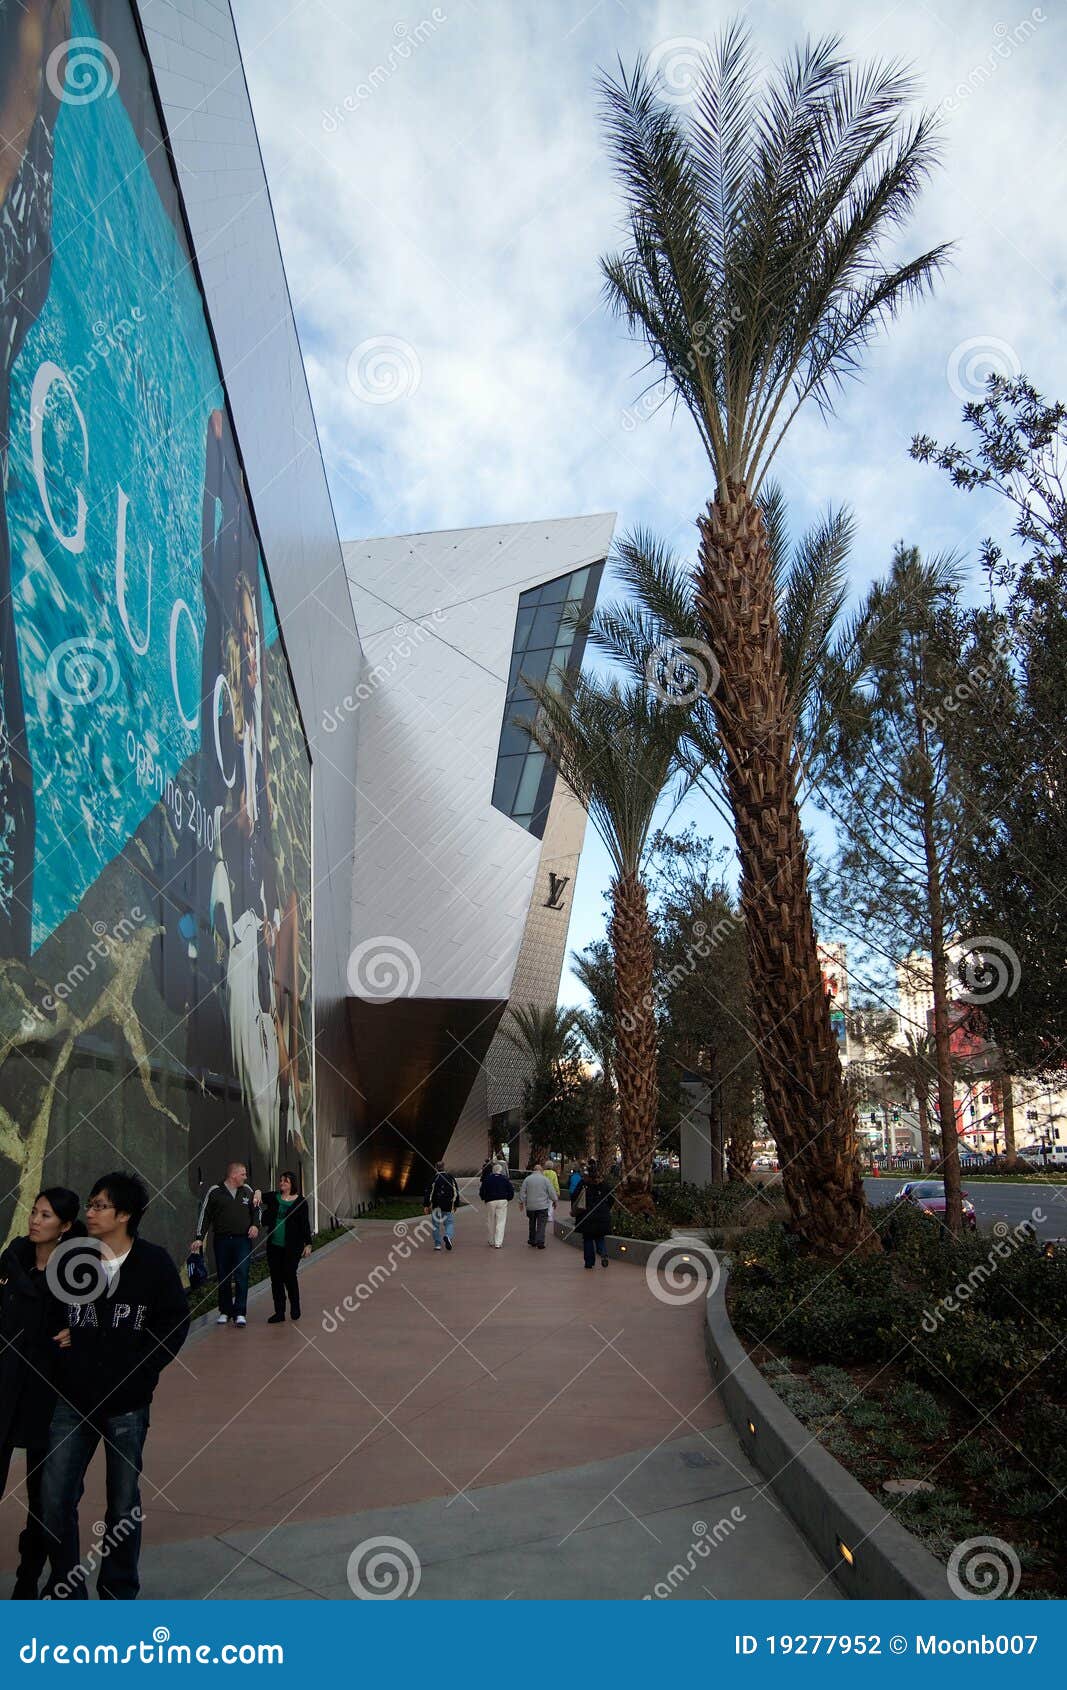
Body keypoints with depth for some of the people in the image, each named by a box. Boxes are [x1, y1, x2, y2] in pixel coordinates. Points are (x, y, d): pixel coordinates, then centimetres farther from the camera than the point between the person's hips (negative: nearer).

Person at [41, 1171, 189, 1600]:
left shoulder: (153, 1262, -7)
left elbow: (174, 1323, -2)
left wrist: (143, 1370, -7)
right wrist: (60, 1356, -4)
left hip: (128, 1404, -1)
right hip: (73, 1402, 2)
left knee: (124, 1505, 11)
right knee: (54, 1499, 2)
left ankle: (119, 1593, 29)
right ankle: (66, 1591, 24)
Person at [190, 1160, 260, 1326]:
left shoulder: (247, 1190, 9)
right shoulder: (214, 1192, 0)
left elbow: (256, 1210, 18)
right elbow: (205, 1215, 2)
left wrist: (255, 1225, 0)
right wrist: (199, 1238, -4)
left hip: (243, 1240, 1)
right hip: (222, 1240, -1)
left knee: (242, 1276, -8)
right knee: (224, 1278, 7)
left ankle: (240, 1313, -4)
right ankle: (225, 1312, 19)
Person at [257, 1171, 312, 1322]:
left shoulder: (300, 1201, -2)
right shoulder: (274, 1197, 8)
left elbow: (305, 1224, -1)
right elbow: (259, 1195, 2)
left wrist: (307, 1244, -2)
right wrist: (258, 1193, -21)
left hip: (292, 1247, -4)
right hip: (274, 1246, 4)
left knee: (289, 1276, -3)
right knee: (276, 1278, 6)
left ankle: (295, 1307, 20)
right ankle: (279, 1312, 15)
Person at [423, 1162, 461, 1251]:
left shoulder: (433, 1179, -5)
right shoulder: (451, 1178, 5)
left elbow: (428, 1193, -10)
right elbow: (456, 1193, 9)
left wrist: (426, 1205, -8)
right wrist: (456, 1205, 16)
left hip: (436, 1206, -1)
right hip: (448, 1207, 1)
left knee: (436, 1225, 10)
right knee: (449, 1223, 10)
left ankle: (437, 1244, 10)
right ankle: (448, 1236, -18)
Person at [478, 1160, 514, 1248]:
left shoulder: (487, 1179, 1)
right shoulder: (505, 1179, 2)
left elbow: (481, 1191, 2)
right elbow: (511, 1190, 3)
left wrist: (484, 1199, 19)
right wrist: (508, 1199, 18)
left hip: (490, 1202, 0)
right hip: (502, 1201, 0)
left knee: (490, 1222, 13)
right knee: (501, 1222, 1)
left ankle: (492, 1241, 21)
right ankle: (498, 1243, -6)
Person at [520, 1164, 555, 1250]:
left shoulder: (527, 1179, 2)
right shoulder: (545, 1179, -3)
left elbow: (522, 1192, 0)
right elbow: (551, 1192, -1)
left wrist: (521, 1202, 9)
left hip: (530, 1206, 2)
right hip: (542, 1206, -2)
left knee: (532, 1224, 16)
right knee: (541, 1225, -1)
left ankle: (532, 1241, 22)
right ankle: (540, 1242, -9)